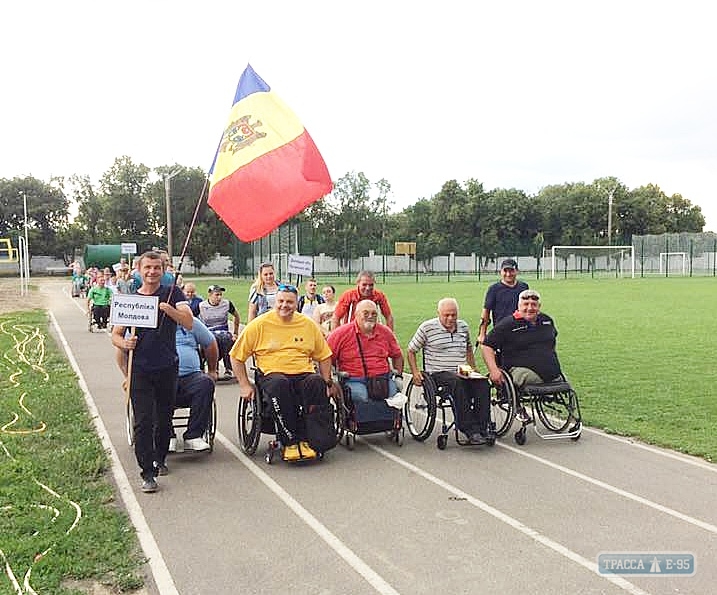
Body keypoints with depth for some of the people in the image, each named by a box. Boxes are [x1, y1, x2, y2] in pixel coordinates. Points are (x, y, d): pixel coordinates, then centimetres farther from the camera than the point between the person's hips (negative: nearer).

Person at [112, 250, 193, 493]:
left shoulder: (172, 293, 1)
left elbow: (189, 322, -15)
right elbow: (115, 334, 7)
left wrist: (170, 309, -34)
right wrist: (124, 343, -16)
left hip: (167, 368, 0)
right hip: (140, 370, 0)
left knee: (164, 418, 14)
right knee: (143, 422, -6)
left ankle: (159, 459, 36)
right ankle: (148, 473, -1)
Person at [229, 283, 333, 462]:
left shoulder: (308, 325, 13)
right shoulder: (259, 325, 6)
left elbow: (324, 356, 20)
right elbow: (237, 356, 9)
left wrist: (327, 383, 7)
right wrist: (244, 385, 1)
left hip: (304, 374, 2)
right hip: (272, 374, -2)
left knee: (317, 383, -33)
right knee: (279, 384, -38)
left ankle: (304, 440, -22)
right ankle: (289, 442, -28)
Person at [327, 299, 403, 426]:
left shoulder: (385, 332, 15)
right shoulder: (341, 333, 2)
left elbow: (397, 355, 29)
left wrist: (399, 375, 17)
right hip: (354, 380, -3)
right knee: (363, 398, -33)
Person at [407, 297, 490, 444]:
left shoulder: (463, 326, 16)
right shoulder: (427, 327, 1)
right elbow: (411, 351, 7)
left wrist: (473, 369, 20)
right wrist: (415, 372, -4)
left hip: (462, 372, 5)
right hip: (438, 373, -5)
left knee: (483, 383, -26)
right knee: (457, 383, -37)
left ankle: (482, 428, -27)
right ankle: (470, 430, -37)